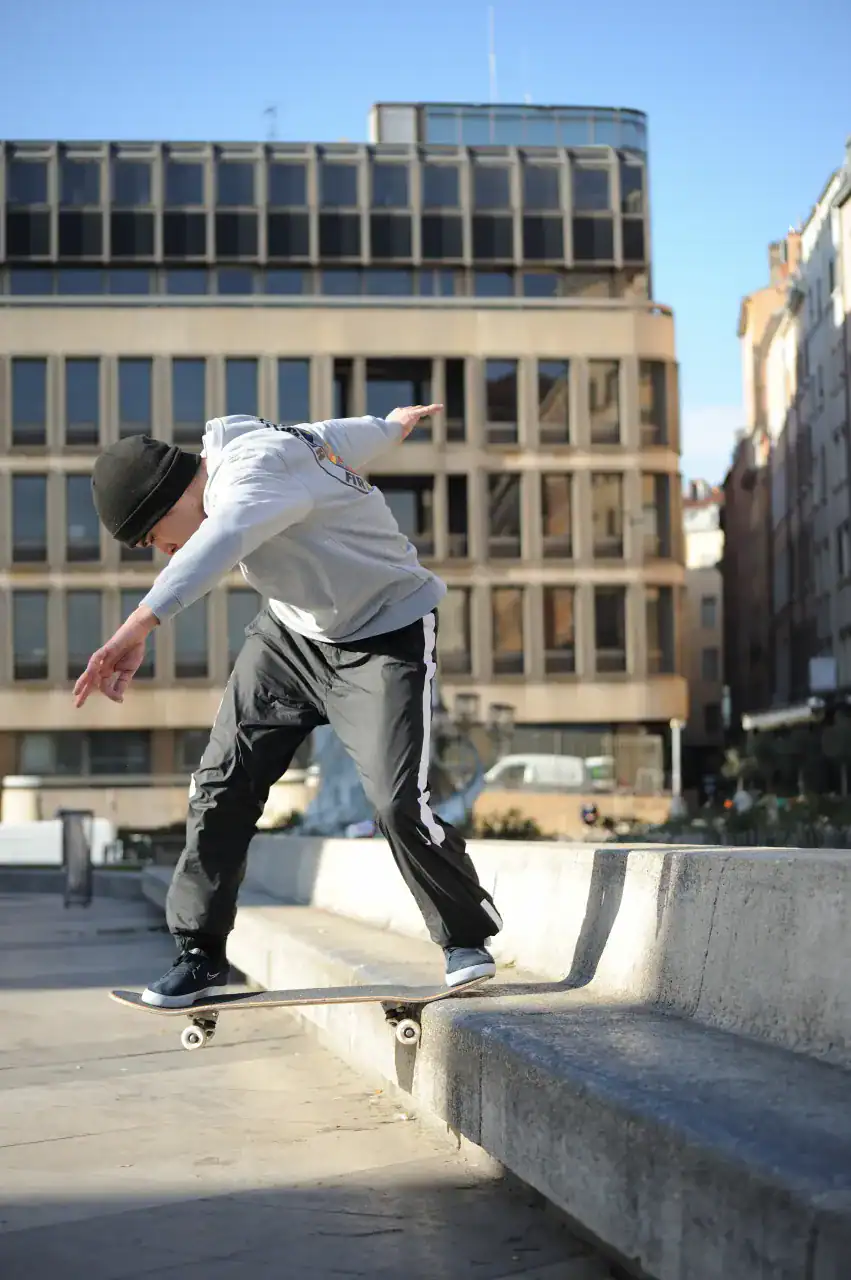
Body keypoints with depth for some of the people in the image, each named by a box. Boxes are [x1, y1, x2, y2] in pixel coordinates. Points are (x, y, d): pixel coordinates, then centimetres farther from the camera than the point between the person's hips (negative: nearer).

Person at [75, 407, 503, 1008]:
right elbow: (334, 435, 12)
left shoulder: (257, 469, -33)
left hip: (388, 634, -9)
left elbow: (217, 543, -56)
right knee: (221, 784, -1)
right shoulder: (234, 444, -5)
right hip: (291, 631, 9)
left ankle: (468, 941, 6)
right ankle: (201, 955, 10)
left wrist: (137, 628, -70)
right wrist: (394, 423, 32)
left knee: (399, 802, -19)